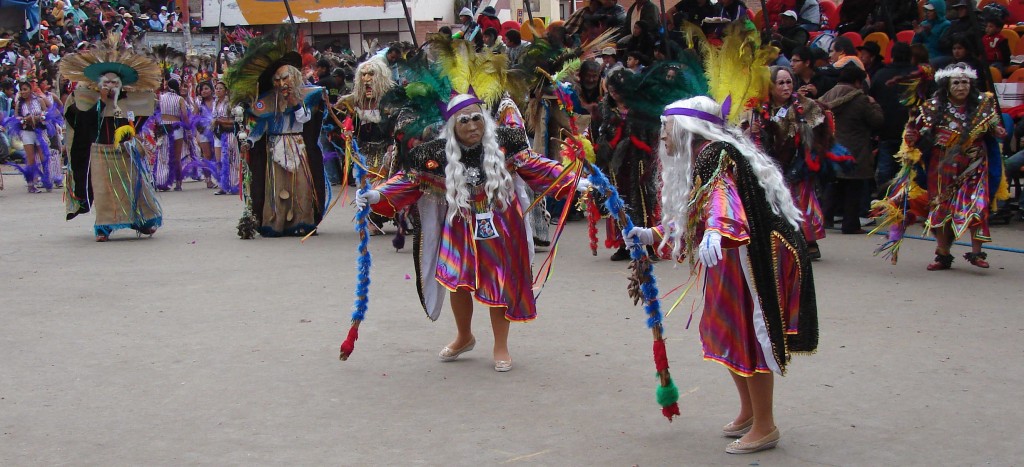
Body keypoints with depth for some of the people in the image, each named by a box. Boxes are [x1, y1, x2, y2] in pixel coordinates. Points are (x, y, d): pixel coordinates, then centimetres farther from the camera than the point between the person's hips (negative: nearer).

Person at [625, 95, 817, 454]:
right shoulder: (700, 159, 15)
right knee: (727, 333, 17)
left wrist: (716, 232, -55)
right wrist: (652, 235, 18)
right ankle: (748, 413, 31)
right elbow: (691, 218, 24)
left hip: (756, 257, -10)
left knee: (751, 334, -5)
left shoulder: (715, 154, -17)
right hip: (734, 259, 10)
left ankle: (765, 428, 6)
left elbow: (723, 195, -37)